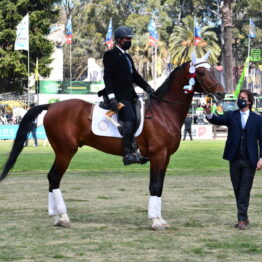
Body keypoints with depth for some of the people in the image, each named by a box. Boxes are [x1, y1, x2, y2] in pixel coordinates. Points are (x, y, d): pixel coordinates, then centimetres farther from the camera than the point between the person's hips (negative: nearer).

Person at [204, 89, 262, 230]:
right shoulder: (231, 116, 6)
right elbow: (218, 120, -10)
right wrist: (209, 113, -32)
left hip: (249, 161, -2)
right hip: (234, 160, 2)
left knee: (245, 191, -3)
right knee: (237, 190, 8)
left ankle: (242, 219, -3)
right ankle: (244, 218, 18)